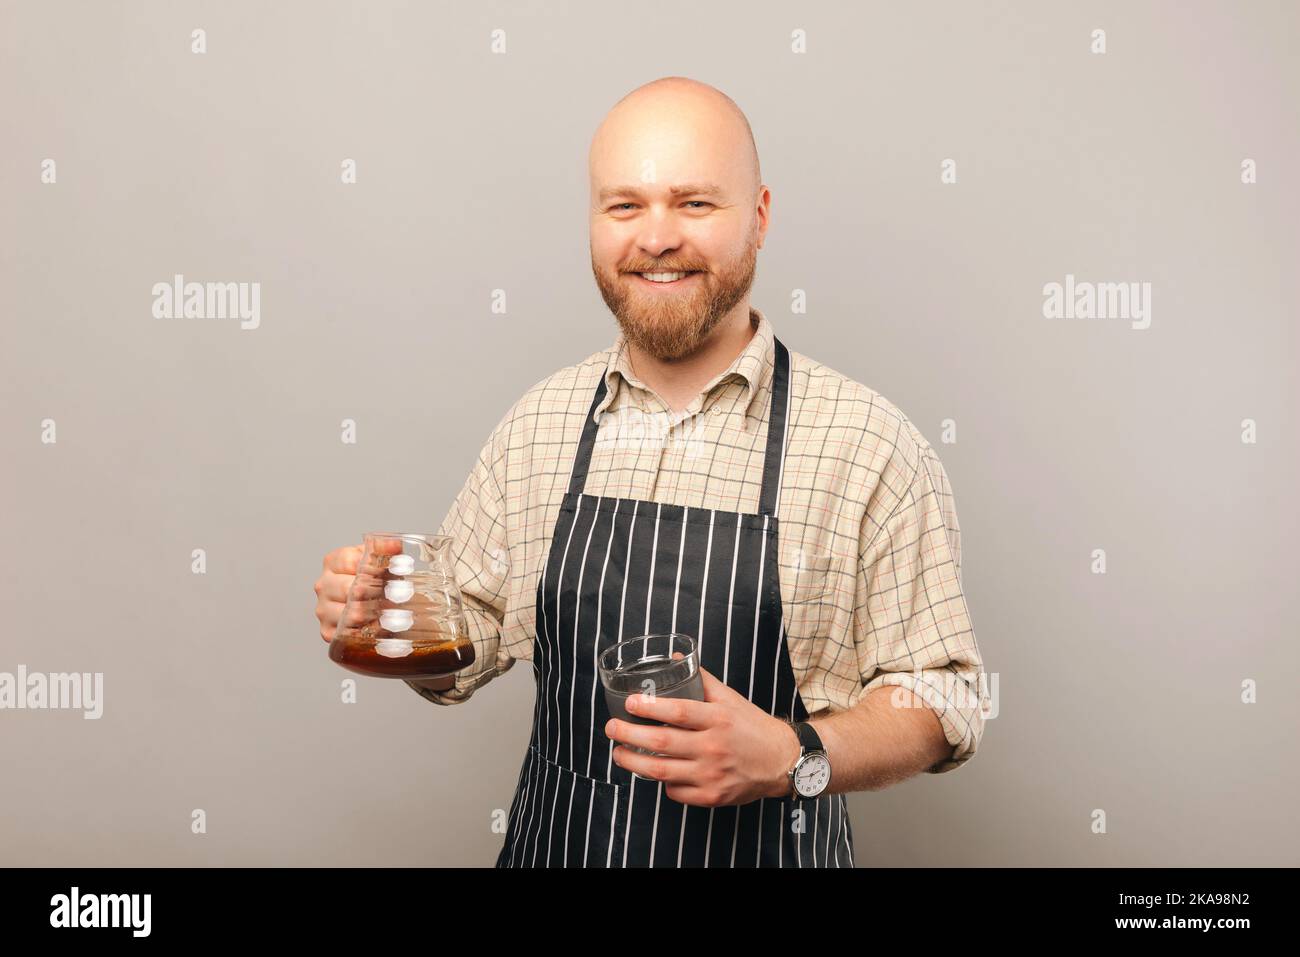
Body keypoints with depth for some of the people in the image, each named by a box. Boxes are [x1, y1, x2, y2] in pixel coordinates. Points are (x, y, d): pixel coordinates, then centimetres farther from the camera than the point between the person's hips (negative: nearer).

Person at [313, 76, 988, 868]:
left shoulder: (870, 443, -16)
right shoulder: (537, 424, -3)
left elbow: (943, 697, -12)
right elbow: (467, 644, 6)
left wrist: (794, 757, -27)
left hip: (763, 849, -3)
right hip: (552, 846, 4)